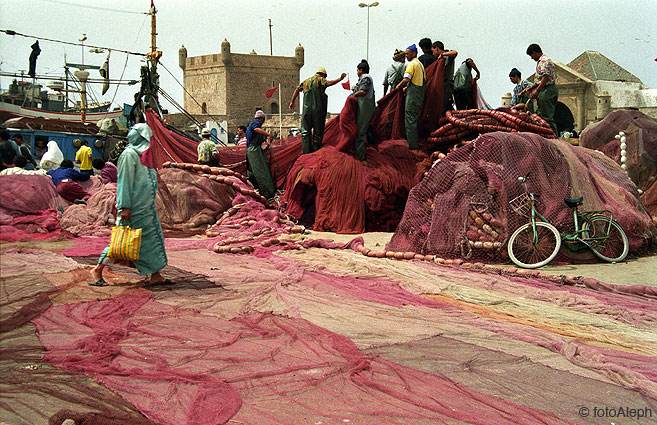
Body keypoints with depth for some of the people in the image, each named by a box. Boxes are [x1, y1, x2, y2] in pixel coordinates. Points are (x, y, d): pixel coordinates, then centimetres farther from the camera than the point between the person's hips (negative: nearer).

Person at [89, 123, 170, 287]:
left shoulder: (141, 155, 15)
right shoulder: (129, 155, -13)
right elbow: (124, 182, -17)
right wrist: (125, 207, -21)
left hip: (146, 207, 9)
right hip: (134, 208, -9)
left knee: (153, 238, 7)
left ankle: (156, 276, 11)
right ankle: (97, 270, 6)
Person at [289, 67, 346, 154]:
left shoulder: (306, 81, 20)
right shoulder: (320, 79, 3)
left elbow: (297, 90, 15)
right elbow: (328, 83, -17)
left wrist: (292, 102, 18)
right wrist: (340, 79, -19)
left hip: (307, 108, 4)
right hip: (318, 109, -4)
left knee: (305, 131, 6)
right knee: (318, 131, 4)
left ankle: (306, 151, -3)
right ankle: (316, 151, 3)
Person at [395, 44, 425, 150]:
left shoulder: (412, 64, -10)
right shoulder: (420, 64, 19)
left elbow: (407, 79, -21)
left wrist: (399, 86, -4)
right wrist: (407, 87, 21)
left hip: (413, 94, -9)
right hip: (420, 93, 9)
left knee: (410, 119, -7)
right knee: (415, 119, 15)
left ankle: (413, 145, -7)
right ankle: (416, 143, 18)